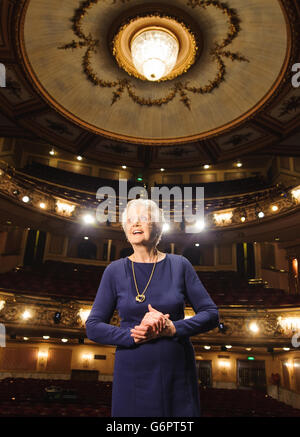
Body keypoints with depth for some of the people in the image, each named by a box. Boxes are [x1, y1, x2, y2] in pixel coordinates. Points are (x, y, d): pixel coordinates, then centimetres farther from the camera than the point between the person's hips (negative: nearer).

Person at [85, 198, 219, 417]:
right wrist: (133, 335, -17)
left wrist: (172, 328, -16)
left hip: (178, 375, 1)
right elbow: (93, 326, -1)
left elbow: (211, 314, -1)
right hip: (132, 375, 0)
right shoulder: (115, 271, -1)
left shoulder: (179, 265, -1)